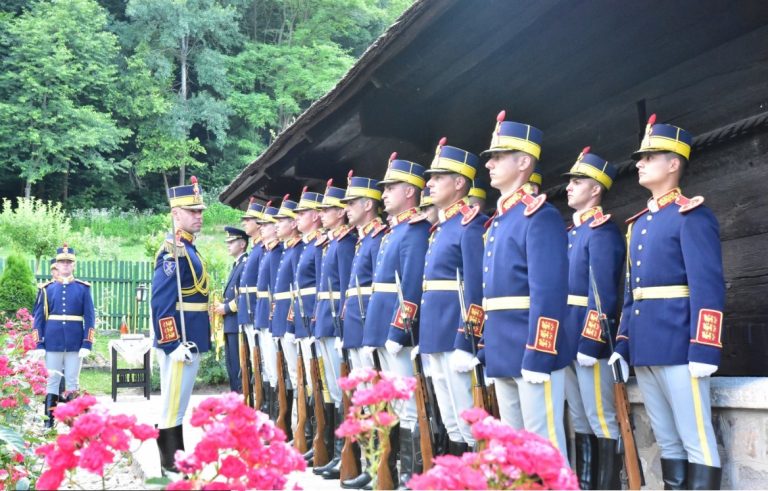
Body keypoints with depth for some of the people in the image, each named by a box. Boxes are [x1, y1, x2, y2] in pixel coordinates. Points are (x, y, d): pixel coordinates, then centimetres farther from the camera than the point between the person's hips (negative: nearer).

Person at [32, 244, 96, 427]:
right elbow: (38, 317, 3)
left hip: (75, 343, 0)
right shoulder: (47, 288, 5)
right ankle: (49, 422, 11)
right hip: (53, 342, 0)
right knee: (52, 382, 5)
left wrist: (87, 344, -8)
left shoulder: (83, 288, 3)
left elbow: (90, 317, 0)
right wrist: (39, 344, -4)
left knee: (72, 382, 6)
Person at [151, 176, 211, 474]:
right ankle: (170, 467, 5)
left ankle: (178, 462, 24)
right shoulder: (173, 250, -15)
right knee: (173, 405, -2)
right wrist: (174, 345, -23)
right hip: (180, 342, -10)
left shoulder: (189, 249, 15)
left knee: (178, 405, 15)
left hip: (191, 340, 10)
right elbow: (161, 302, -22)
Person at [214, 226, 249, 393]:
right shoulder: (236, 265, 20)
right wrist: (222, 305, 6)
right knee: (231, 365, 14)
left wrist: (226, 308, -13)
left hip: (238, 323, -10)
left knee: (238, 366, -7)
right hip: (230, 324, 10)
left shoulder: (246, 265, -12)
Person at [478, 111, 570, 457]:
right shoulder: (499, 219, 17)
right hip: (503, 353, 9)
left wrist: (537, 358, -23)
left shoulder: (540, 215, -12)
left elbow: (548, 294, -20)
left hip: (531, 353, -9)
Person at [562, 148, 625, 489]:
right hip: (567, 341, 9)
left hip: (589, 341, -9)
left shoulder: (603, 231, -10)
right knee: (579, 422, 14)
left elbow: (602, 294, -18)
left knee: (602, 422, -3)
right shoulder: (571, 233, 17)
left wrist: (589, 344, -22)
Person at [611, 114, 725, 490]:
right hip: (644, 348, 8)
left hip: (678, 346, -8)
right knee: (666, 441, 13)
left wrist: (703, 350, -20)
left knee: (696, 440, -2)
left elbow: (708, 286, -14)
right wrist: (622, 344, 15)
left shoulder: (692, 215, -6)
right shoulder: (638, 223, 18)